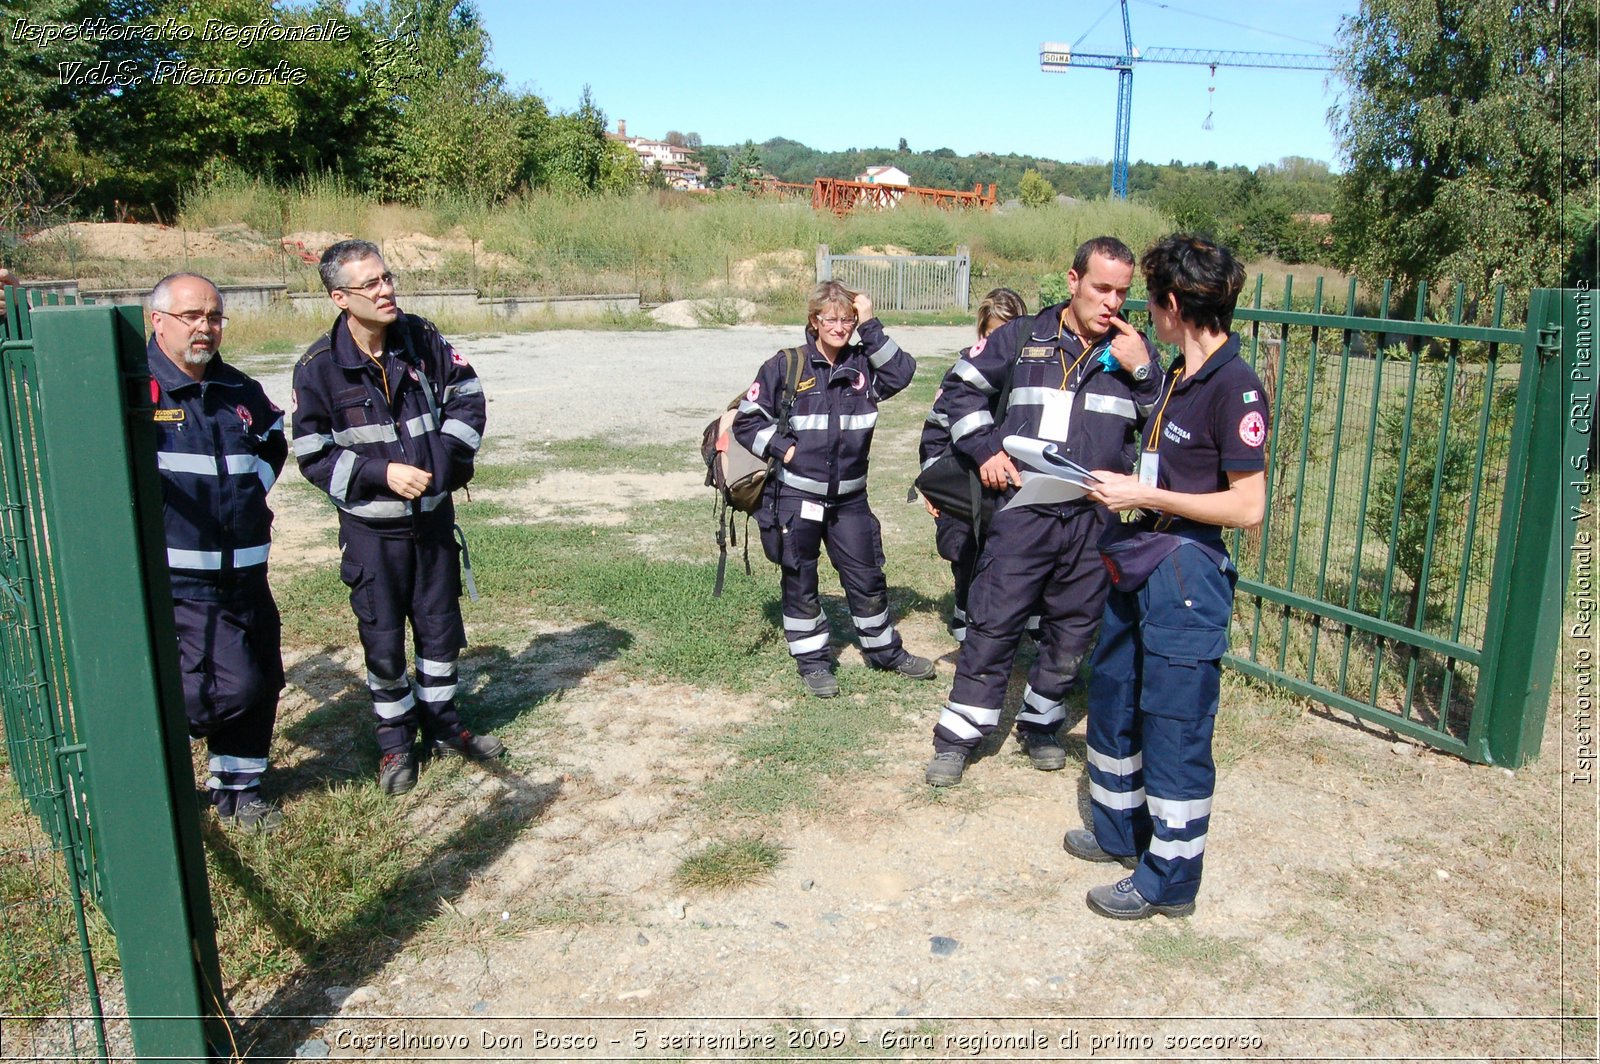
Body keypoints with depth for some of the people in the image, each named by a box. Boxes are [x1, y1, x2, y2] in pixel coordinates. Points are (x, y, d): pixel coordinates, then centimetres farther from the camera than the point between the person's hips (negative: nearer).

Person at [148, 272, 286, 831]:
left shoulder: (241, 393, 11)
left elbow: (273, 445, 28)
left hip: (245, 576, 7)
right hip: (177, 580, -7)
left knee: (262, 682, 12)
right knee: (232, 685, -15)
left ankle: (238, 788, 30)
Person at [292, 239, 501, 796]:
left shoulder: (422, 340, -5)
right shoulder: (319, 368, -12)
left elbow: (466, 395, 6)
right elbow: (313, 455, -9)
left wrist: (447, 455, -8)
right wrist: (380, 473, -20)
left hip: (434, 516, 3)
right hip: (372, 529, -3)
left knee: (440, 627, 14)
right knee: (383, 641, 7)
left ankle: (443, 727, 33)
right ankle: (396, 742, 26)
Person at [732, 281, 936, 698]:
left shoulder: (862, 365, 4)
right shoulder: (785, 366, -6)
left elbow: (902, 373, -14)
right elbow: (747, 419, -2)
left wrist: (870, 327, -13)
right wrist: (782, 449, -12)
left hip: (849, 498, 3)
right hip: (796, 497, -3)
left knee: (867, 577, 13)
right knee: (800, 583, 9)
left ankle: (884, 650, 33)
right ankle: (812, 661, 23)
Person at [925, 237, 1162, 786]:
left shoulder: (1133, 352, 8)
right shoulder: (1023, 337, 4)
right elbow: (964, 388, 14)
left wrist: (1144, 371, -10)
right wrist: (986, 451, 3)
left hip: (1096, 519, 2)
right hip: (1024, 510, -2)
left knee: (1074, 630, 12)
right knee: (993, 623, -1)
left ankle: (1040, 725, 32)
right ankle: (958, 736, 11)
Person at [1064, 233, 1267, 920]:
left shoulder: (1235, 387, -17)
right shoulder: (1180, 375, 11)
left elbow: (1248, 507, -20)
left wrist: (1146, 497, -18)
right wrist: (1126, 487, 9)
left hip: (1187, 574, -10)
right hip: (1138, 563, 10)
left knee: (1174, 727, 1)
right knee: (1112, 697, 20)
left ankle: (1169, 880, 17)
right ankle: (1120, 831, 39)